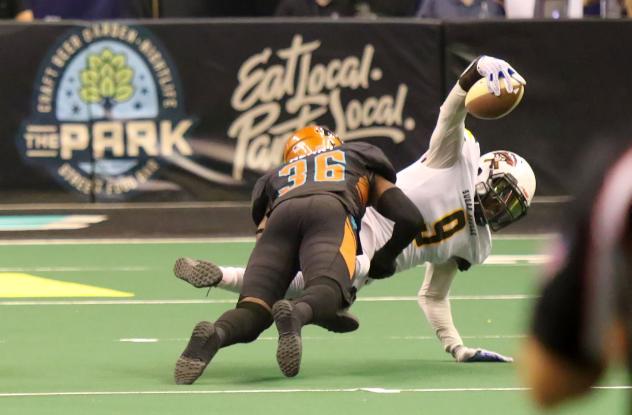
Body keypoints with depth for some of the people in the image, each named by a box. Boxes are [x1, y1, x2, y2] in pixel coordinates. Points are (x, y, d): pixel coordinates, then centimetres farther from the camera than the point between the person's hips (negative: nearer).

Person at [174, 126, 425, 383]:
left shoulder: (275, 177, 44)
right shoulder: (360, 156, 42)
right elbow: (410, 219, 31)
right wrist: (383, 260, 47)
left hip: (281, 215, 2)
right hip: (331, 212, -2)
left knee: (253, 312, -9)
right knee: (326, 290, -24)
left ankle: (214, 335, -41)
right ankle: (297, 314, -58)